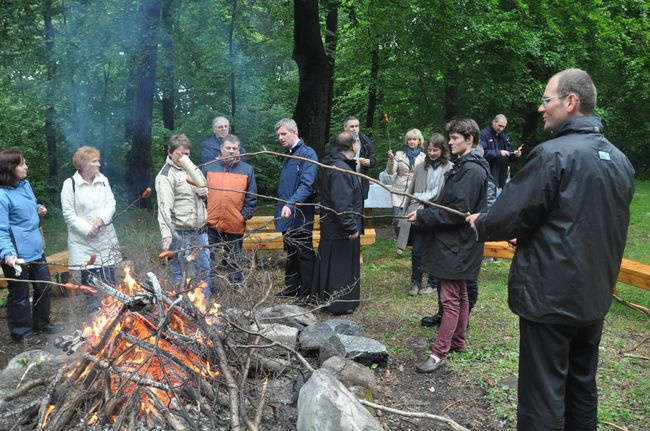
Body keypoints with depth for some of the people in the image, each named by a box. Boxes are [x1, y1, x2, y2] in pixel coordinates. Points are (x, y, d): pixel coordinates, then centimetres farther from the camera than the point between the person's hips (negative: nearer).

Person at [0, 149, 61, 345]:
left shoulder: (25, 184, 5)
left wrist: (38, 209, 4)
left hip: (35, 248, 8)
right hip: (18, 254, -8)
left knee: (44, 286, 20)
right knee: (20, 295, 7)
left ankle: (41, 323, 39)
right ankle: (21, 332, 27)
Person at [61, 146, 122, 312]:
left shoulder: (103, 180, 5)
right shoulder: (70, 184, -8)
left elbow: (111, 203, 2)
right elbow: (68, 214, -10)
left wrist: (102, 218, -16)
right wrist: (87, 229, -17)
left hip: (106, 238, 3)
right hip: (83, 241, -3)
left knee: (109, 278, 6)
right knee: (89, 277, 3)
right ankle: (94, 310, 20)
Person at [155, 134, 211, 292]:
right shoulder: (165, 176, -12)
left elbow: (204, 189, 24)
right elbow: (164, 207, -22)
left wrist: (205, 191, -1)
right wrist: (166, 234, -33)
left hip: (200, 229, 7)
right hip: (180, 232, -7)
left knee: (205, 268, 15)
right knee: (179, 271, 0)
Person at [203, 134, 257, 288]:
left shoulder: (247, 169, 3)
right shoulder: (209, 167, 5)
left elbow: (252, 197, 2)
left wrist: (245, 215, -7)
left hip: (235, 225, 0)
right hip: (211, 223, 1)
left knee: (235, 259, 12)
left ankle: (237, 287, 24)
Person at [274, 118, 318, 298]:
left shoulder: (307, 153, -12)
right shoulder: (289, 155, 15)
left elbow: (307, 185, -23)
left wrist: (291, 204, -33)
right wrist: (281, 208, 13)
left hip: (300, 216, -8)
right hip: (287, 216, 8)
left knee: (304, 255, 0)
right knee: (291, 254, 17)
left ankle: (307, 294, 9)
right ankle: (292, 288, 29)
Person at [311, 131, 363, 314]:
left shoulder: (333, 165, 10)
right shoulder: (341, 169, -23)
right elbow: (342, 203, -28)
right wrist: (352, 227, -22)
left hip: (330, 227, 10)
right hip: (341, 230, -10)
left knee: (331, 263, 19)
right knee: (342, 265, 1)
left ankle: (325, 297, 31)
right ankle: (341, 304, 12)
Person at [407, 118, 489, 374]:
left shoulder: (472, 170, -17)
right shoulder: (463, 166, 15)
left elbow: (459, 211, -22)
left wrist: (423, 216, -18)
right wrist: (424, 214, 6)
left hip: (457, 245, -10)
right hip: (455, 242, 10)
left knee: (451, 299, -6)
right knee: (459, 295, 18)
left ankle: (439, 352, 0)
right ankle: (457, 342, 30)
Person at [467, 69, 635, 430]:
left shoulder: (553, 154, -18)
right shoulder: (620, 160, 8)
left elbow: (509, 217, -17)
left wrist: (480, 224, 4)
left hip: (550, 296, -8)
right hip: (595, 296, 8)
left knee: (543, 398, 2)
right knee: (582, 388, 20)